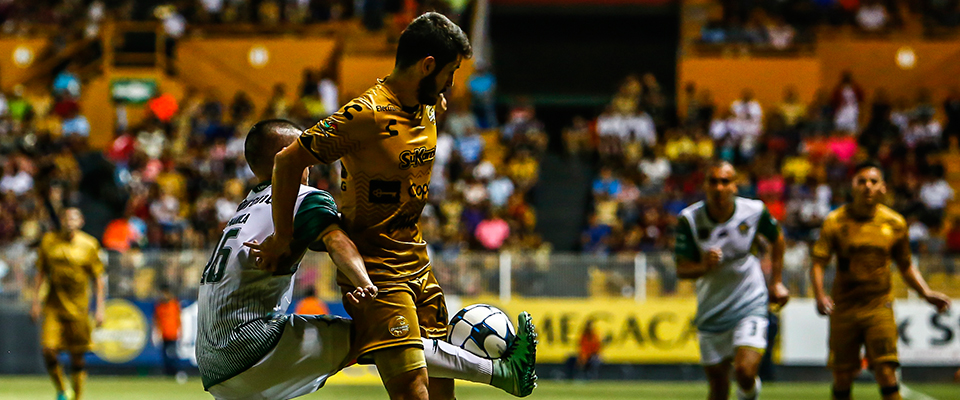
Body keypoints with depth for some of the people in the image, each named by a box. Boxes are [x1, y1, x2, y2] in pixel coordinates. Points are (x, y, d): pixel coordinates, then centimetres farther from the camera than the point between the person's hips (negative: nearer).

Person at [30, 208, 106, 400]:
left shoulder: (89, 245, -3)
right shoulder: (48, 241, 2)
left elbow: (98, 278, 3)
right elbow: (41, 272, 12)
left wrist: (100, 308, -2)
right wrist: (36, 301, 7)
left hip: (78, 308, -1)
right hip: (53, 305, 1)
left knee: (77, 355, 0)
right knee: (48, 350, -11)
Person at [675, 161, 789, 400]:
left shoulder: (755, 211, -10)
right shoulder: (690, 219, -11)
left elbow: (776, 238, 12)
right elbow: (682, 270, -10)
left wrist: (777, 282, 13)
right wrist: (704, 267, -32)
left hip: (750, 305, -1)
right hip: (712, 312, 2)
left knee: (745, 372, -19)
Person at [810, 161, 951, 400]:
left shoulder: (895, 223, 3)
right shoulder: (836, 222, -2)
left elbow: (906, 266, 16)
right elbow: (818, 262, -5)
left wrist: (926, 294, 2)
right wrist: (820, 296, -23)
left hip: (880, 307, 0)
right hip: (844, 308, 0)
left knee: (886, 373, -13)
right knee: (842, 378, 2)